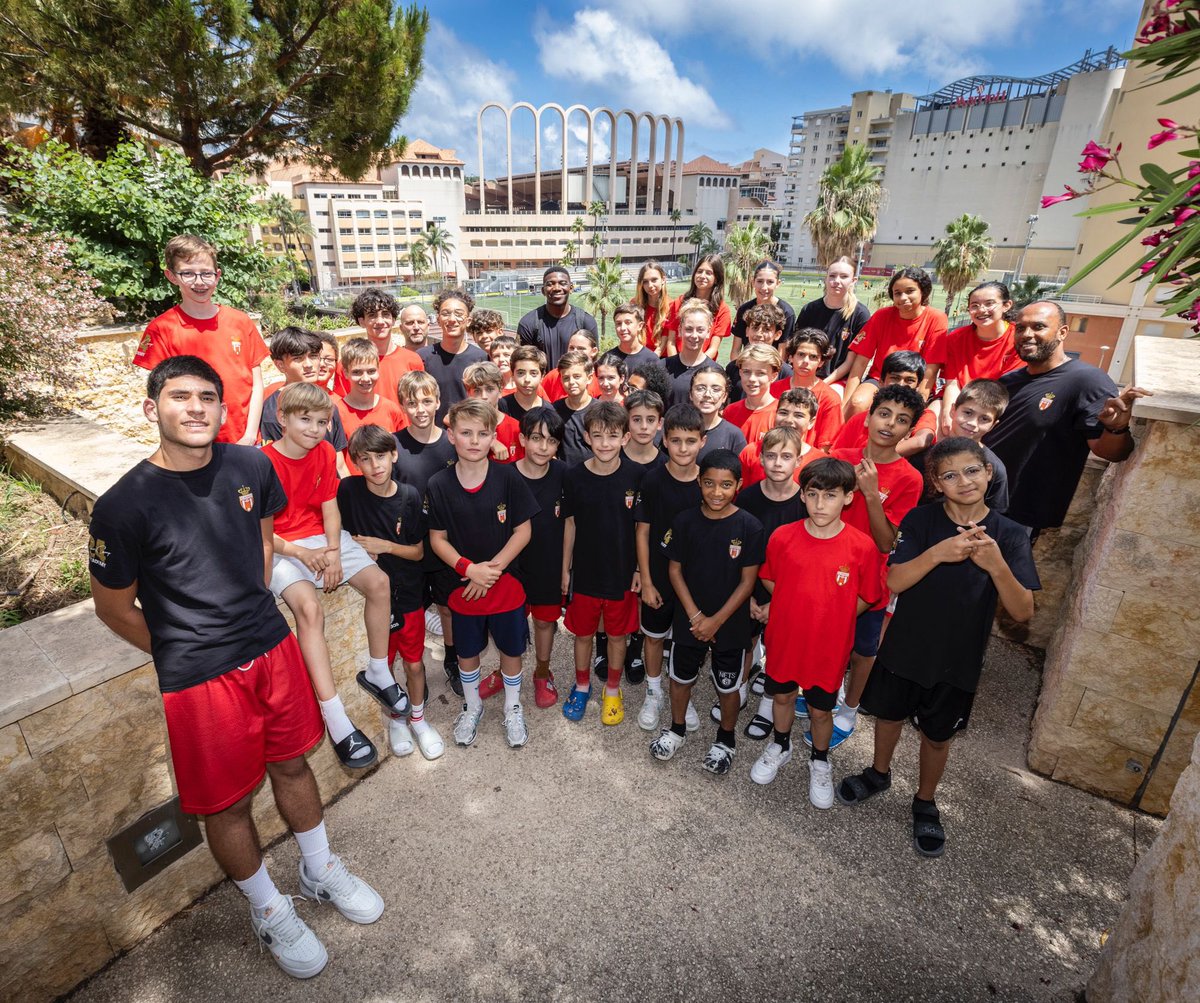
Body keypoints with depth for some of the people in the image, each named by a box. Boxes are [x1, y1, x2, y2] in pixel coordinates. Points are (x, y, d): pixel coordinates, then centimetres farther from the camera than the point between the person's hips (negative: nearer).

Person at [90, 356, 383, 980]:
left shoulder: (251, 466, -7)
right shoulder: (123, 506, -19)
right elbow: (114, 608, -5)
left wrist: (253, 615, 12)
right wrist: (186, 654, 4)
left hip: (273, 647, 4)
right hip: (198, 677, -3)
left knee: (292, 764, 20)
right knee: (227, 802, 14)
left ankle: (321, 871, 45)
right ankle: (268, 910, 40)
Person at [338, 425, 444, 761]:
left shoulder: (410, 497, -10)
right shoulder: (349, 490, -12)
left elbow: (418, 552, -4)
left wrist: (383, 546, -16)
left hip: (409, 594, 1)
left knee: (414, 662, 13)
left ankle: (418, 718, 36)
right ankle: (395, 720, 39)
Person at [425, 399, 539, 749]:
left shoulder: (508, 477, -12)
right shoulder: (438, 485, -9)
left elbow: (523, 530, -8)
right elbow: (437, 539, -3)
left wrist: (493, 567, -16)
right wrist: (468, 569, -17)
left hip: (506, 583, -1)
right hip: (462, 586, 1)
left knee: (511, 649, 14)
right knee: (467, 652, 18)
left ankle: (512, 707, 40)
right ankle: (472, 706, 45)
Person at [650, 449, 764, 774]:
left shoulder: (749, 526, -15)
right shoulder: (685, 521, -10)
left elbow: (748, 580, -11)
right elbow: (675, 570, -4)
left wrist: (716, 620, -14)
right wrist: (694, 615, -11)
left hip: (730, 623, -2)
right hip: (689, 619, 2)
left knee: (728, 685, 15)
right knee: (681, 676, 19)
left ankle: (726, 739, 41)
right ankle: (677, 728, 44)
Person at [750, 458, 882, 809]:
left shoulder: (862, 547, -17)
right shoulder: (782, 537, -14)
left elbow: (866, 597, -3)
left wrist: (833, 617, -9)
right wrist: (794, 607, -4)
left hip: (829, 646, -1)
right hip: (784, 638, 2)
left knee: (820, 709, 17)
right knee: (782, 695, 22)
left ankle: (819, 762, 45)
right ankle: (780, 747, 50)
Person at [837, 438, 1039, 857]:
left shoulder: (1010, 535, -11)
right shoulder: (921, 520, -12)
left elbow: (1023, 611, -16)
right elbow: (894, 582, -21)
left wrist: (996, 566, -34)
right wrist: (939, 553, -36)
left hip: (957, 660, 0)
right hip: (904, 647, 0)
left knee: (937, 736, 18)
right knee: (889, 715, 20)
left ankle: (925, 802, 44)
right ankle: (879, 774, 49)